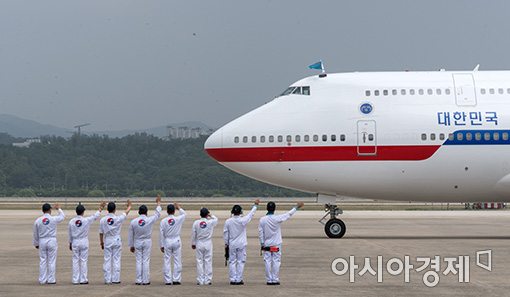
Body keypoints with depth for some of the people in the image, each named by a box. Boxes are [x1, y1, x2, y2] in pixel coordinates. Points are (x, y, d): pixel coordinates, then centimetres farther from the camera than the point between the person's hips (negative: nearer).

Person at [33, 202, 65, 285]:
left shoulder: (38, 220, -2)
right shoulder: (53, 219, -8)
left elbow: (35, 234, 6)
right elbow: (62, 216, 13)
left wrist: (36, 244, 17)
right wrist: (59, 209, 28)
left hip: (42, 241, 2)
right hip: (52, 241, -2)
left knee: (42, 261, 8)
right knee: (51, 261, 3)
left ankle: (42, 280, 10)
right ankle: (51, 280, 3)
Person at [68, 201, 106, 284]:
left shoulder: (71, 221, -3)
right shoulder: (86, 220, -11)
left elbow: (70, 234, 7)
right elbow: (95, 216, 6)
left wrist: (70, 243, 19)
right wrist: (101, 208, 21)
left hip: (75, 242, 2)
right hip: (84, 242, -2)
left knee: (75, 261, 6)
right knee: (83, 261, 3)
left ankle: (75, 280, 7)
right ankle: (83, 280, 4)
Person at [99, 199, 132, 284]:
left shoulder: (103, 220, -5)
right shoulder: (118, 218, -10)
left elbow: (101, 232, 3)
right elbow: (126, 213, 9)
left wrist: (101, 242, 16)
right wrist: (129, 205, 28)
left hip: (107, 241, 1)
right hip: (117, 241, -1)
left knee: (107, 260, 4)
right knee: (116, 260, 4)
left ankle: (107, 279, 3)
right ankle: (115, 279, 3)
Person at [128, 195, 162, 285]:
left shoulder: (133, 221, -6)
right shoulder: (149, 220, -10)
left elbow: (130, 235, 2)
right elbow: (157, 214, 9)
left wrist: (131, 245, 13)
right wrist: (158, 203, 23)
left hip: (137, 242, 1)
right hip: (147, 242, -1)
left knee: (139, 261, 5)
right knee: (146, 261, 2)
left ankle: (139, 280, 5)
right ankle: (145, 280, 2)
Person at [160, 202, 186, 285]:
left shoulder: (163, 221, -5)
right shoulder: (178, 219, -6)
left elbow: (161, 234, -3)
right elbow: (184, 214, 18)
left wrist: (161, 245, 4)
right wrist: (179, 207, 31)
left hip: (167, 242, 0)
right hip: (176, 241, 0)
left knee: (167, 261, 4)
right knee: (177, 261, 6)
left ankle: (168, 280, 2)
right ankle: (176, 279, 4)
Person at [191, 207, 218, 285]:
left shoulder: (196, 223, -5)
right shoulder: (210, 222, -8)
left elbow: (193, 234, 2)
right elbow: (216, 219, 15)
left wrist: (193, 243, 12)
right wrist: (210, 215, 23)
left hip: (199, 244, 1)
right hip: (208, 243, -1)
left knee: (199, 261, 4)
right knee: (208, 262, 4)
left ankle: (200, 280, 4)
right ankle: (207, 280, 4)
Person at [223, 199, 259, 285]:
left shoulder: (228, 221, -4)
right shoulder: (243, 220, -11)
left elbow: (225, 233, 2)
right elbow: (251, 214, 3)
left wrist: (226, 244, 12)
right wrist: (255, 205, 16)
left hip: (232, 245, 2)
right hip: (241, 244, -2)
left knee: (232, 262, 7)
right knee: (240, 261, 4)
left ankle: (233, 279, 5)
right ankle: (238, 279, 2)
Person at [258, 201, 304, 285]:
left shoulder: (262, 220, -7)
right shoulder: (277, 218, -12)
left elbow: (260, 233, -2)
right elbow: (288, 215, -1)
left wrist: (262, 244, 7)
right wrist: (296, 207, 11)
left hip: (266, 244, 2)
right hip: (276, 244, -2)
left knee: (267, 262, 5)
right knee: (276, 262, 3)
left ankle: (269, 280, 4)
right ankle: (275, 280, 2)